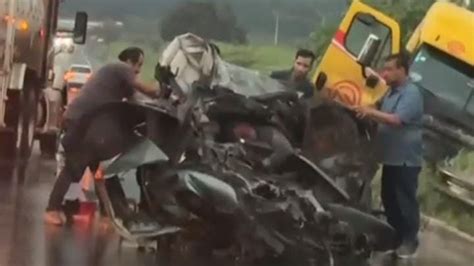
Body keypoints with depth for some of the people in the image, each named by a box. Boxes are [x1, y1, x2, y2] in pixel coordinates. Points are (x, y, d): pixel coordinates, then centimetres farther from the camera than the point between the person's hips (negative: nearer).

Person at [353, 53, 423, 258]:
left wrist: (371, 112, -27)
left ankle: (409, 241, 8)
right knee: (389, 200, 14)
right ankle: (395, 238, 25)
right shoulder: (391, 93, 14)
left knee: (406, 202, -2)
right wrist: (367, 114, 8)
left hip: (406, 160, -9)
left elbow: (397, 120, -26)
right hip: (391, 158, 9)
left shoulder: (412, 94, -16)